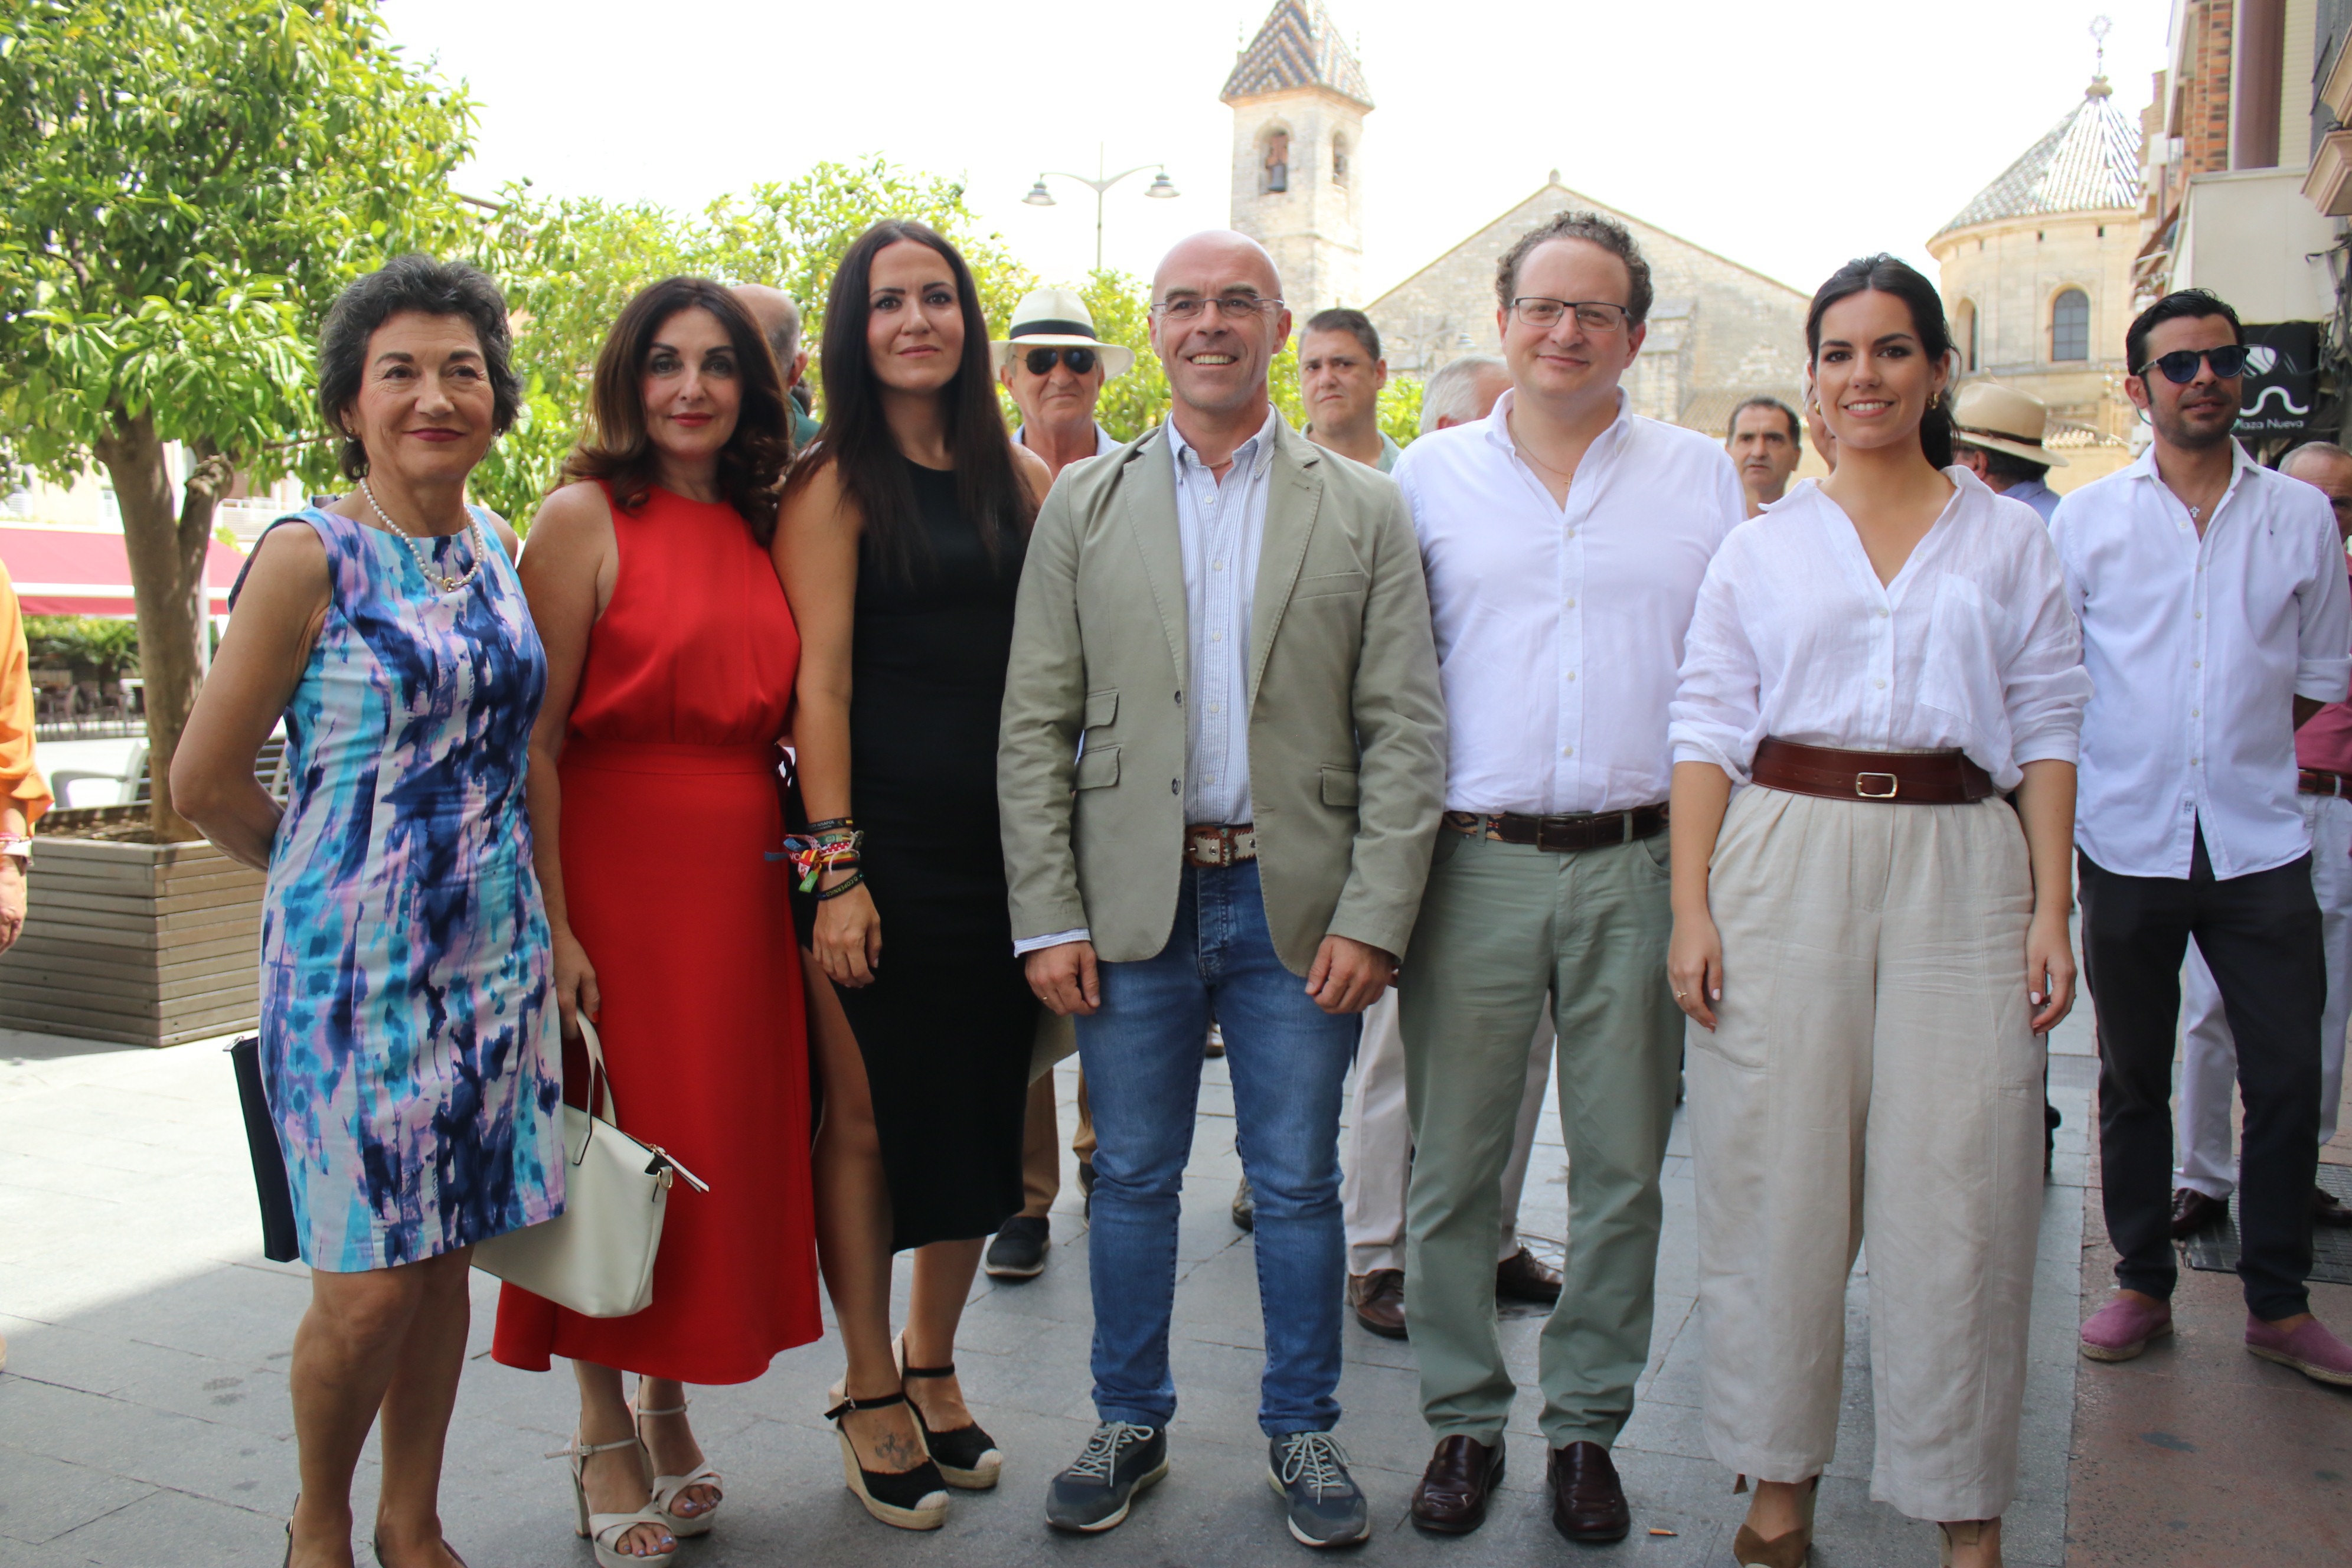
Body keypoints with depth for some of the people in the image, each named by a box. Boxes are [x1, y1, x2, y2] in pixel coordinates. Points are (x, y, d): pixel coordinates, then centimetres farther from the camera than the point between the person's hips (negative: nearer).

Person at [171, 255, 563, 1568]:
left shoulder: (500, 549, 8)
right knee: (370, 1282, 0)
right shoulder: (309, 558, -9)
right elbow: (206, 779, -6)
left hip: (495, 955, 5)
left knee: (448, 1258, 12)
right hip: (356, 961, -5)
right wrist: (336, 875, 5)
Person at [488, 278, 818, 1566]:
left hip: (738, 878, 5)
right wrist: (551, 926, -16)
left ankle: (671, 1411, 28)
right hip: (613, 870, -5)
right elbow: (534, 741, -11)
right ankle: (605, 1436, 22)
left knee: (720, 1144, 10)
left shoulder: (759, 531, 11)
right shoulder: (587, 516, -6)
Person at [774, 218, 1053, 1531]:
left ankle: (935, 1370, 30)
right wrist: (835, 866, -14)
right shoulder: (835, 484, -2)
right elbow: (820, 684, -8)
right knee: (866, 1117, 4)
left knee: (981, 1108, 12)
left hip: (1006, 842, 5)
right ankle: (872, 1393, 22)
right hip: (884, 841, -4)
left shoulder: (1020, 479, 11)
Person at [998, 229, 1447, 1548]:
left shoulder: (1366, 511, 4)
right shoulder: (1083, 506, 6)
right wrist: (1049, 919, -5)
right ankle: (1131, 1424, 30)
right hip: (1134, 902, 1)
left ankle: (1304, 1430, 28)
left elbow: (1406, 732, -1)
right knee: (1133, 1179, 11)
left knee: (1299, 1184, 9)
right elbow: (1034, 728, 2)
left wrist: (1374, 919, -9)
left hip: (1297, 901, 0)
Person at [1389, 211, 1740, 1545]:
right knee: (1454, 1165, 6)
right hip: (1473, 865, 0)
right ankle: (1465, 1420, 23)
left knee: (1622, 1169, 8)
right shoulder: (1432, 473, 7)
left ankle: (1587, 1424, 25)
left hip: (1638, 867, 1)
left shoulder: (1700, 474, 9)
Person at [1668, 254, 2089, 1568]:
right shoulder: (1763, 549, 9)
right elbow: (1710, 730, 4)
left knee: (1958, 1195, 1)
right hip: (1785, 862, 0)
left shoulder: (2010, 539, 10)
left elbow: (2049, 726, 7)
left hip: (1961, 866, 0)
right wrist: (1692, 908, -5)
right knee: (1779, 1183, 4)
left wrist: (2053, 909, -2)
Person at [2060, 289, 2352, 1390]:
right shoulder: (2086, 518, 3)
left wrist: (2234, 751, 9)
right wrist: (2135, 761, 2)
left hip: (2259, 842, 1)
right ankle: (2143, 1285, 23)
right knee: (2133, 1075, 9)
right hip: (2127, 838, -1)